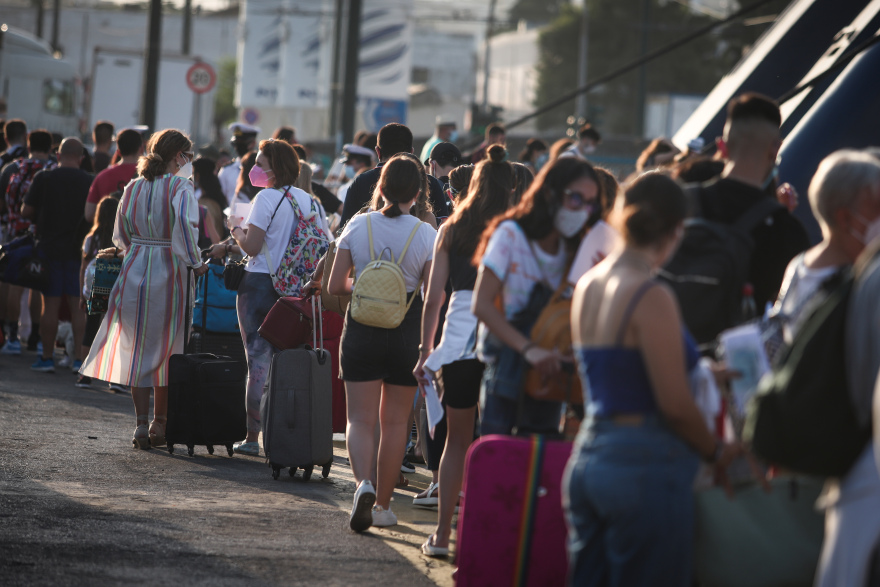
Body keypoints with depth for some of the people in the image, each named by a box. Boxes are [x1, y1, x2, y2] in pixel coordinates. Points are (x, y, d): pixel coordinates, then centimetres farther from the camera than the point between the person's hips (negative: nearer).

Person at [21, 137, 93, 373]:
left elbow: (26, 211, -2)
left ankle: (47, 357, 6)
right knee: (78, 305, 3)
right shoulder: (90, 182, -3)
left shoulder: (43, 178, -5)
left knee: (50, 303, 3)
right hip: (79, 249, 1)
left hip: (49, 247, -1)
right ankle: (80, 358, 0)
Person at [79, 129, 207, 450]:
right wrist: (195, 263, -12)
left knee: (137, 348, 8)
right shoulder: (180, 188, -9)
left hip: (135, 269, 4)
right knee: (166, 350, 7)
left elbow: (121, 235, 14)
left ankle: (141, 424, 3)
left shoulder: (134, 187, 8)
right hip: (169, 276, -4)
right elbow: (184, 227, -24)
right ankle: (160, 425, 11)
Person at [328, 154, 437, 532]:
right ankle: (383, 505, 17)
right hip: (407, 334, 0)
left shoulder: (357, 226, -3)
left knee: (361, 419, 2)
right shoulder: (426, 234, -7)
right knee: (395, 422, 12)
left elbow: (334, 286, -1)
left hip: (362, 329, 0)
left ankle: (364, 483, -25)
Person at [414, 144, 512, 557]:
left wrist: (425, 351, 12)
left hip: (457, 342, 2)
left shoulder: (450, 231, 7)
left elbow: (433, 298, 6)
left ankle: (442, 533, 10)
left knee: (456, 440, 12)